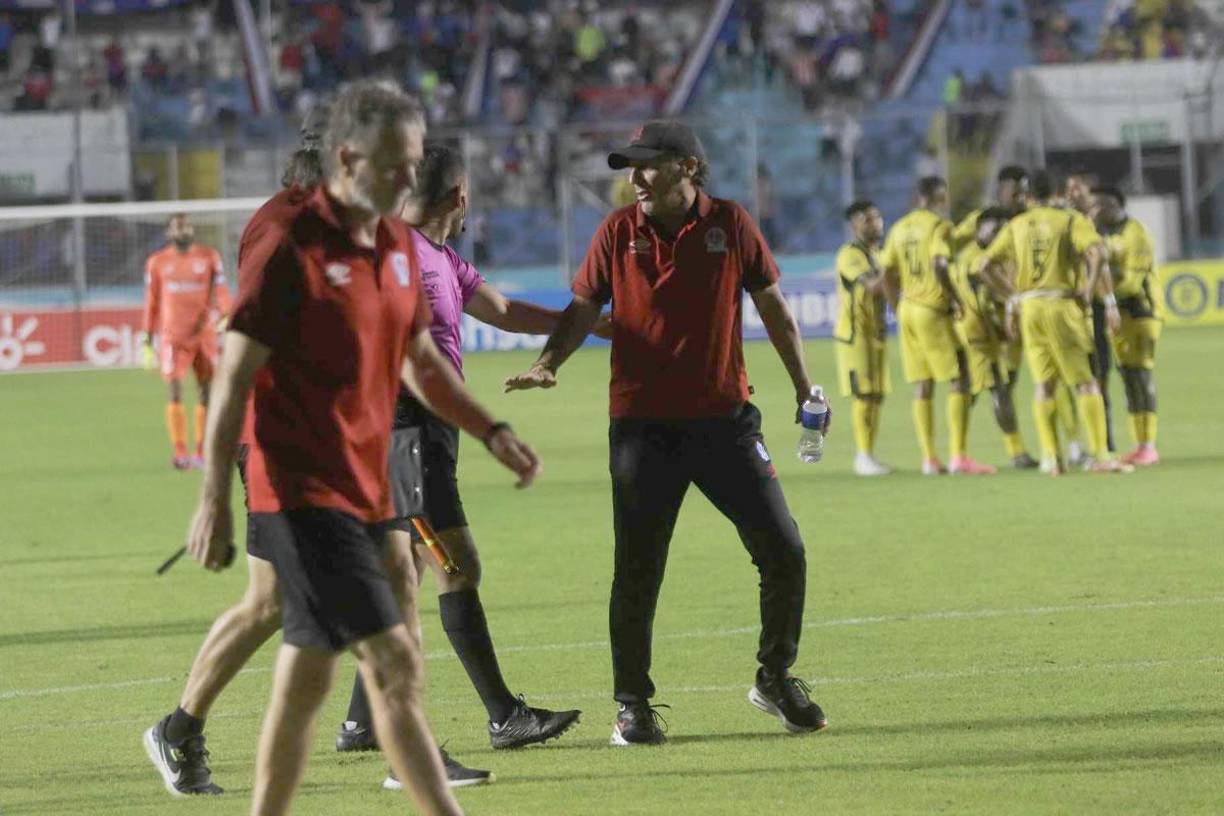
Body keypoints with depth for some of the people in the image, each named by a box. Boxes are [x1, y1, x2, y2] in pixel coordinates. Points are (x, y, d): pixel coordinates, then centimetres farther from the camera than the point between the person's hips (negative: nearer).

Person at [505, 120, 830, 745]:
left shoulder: (730, 224, 0)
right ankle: (631, 705, 12)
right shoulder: (617, 232, 0)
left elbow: (772, 305, 9)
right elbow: (583, 310, 3)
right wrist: (549, 363, -15)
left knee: (783, 552, -1)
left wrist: (803, 386, 12)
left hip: (723, 419, 1)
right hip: (641, 425, 0)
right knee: (636, 572, 0)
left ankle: (775, 679, 18)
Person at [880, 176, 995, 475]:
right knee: (958, 381, -4)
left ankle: (929, 458, 8)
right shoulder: (939, 226, -9)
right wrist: (955, 298, -12)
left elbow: (888, 274, 13)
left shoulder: (899, 228, 13)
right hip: (933, 310, -7)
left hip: (908, 308, 7)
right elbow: (939, 266, -23)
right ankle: (958, 456, -12)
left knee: (922, 386, 9)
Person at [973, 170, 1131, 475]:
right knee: (1086, 382, -1)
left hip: (1029, 306, 4)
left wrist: (1012, 295, 15)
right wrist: (1088, 291, -8)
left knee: (1044, 384, 10)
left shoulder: (1016, 226, 11)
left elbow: (983, 266, 10)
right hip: (1062, 306, -4)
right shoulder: (1072, 221, -1)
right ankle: (1100, 455, -8)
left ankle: (1051, 458, 5)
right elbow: (1096, 256, -18)